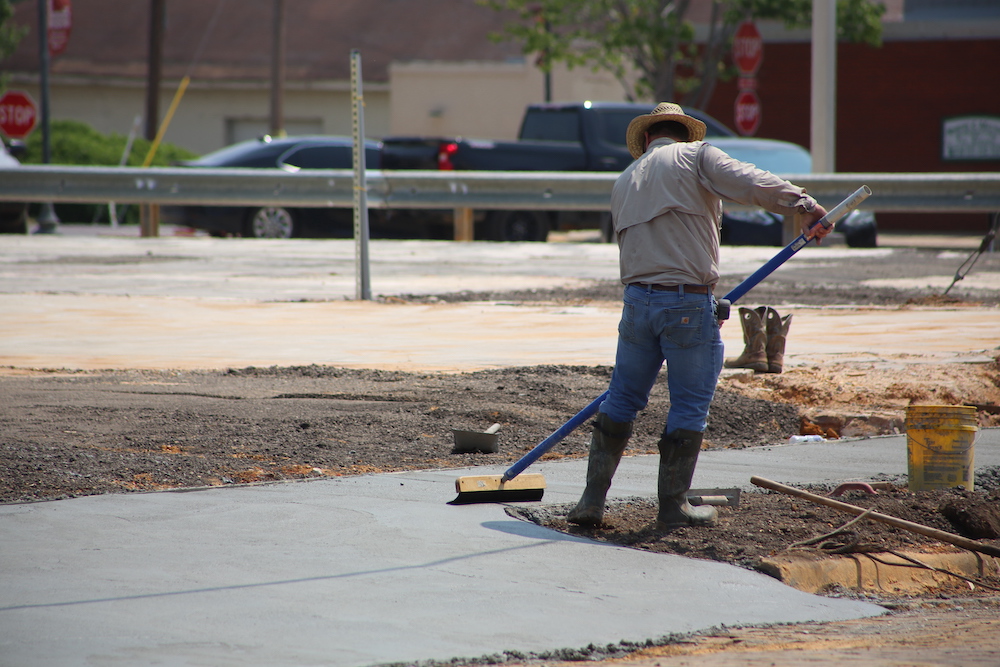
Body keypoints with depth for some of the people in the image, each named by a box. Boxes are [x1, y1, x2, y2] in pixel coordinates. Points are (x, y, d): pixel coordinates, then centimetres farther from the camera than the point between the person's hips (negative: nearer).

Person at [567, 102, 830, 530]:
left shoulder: (624, 182, 20)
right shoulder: (695, 155, 2)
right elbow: (747, 182, -16)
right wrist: (802, 206, -21)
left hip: (637, 299, 5)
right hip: (689, 302, -5)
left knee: (621, 399, 14)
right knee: (689, 406, 5)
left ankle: (592, 501, 14)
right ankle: (673, 507, 9)